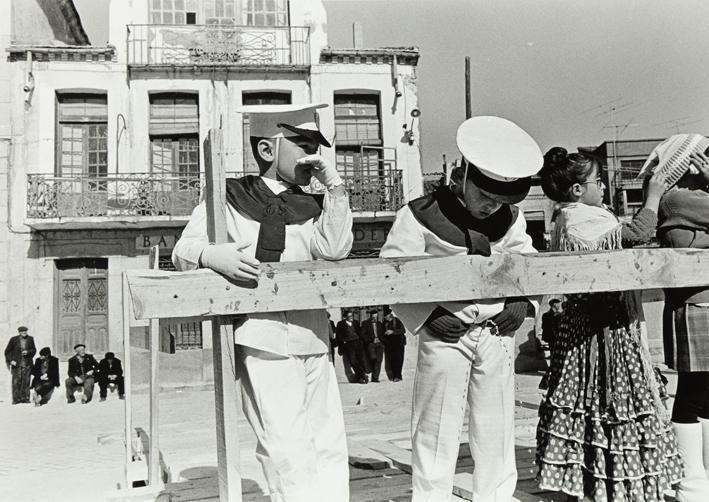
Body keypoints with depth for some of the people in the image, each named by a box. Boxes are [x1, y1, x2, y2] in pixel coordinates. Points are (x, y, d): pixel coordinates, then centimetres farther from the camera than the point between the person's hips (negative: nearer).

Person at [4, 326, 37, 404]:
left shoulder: (30, 339, 5)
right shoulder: (13, 339, 0)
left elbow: (34, 350, 11)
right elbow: (7, 351, 5)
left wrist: (28, 352, -9)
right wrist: (10, 360, -6)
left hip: (27, 364, 2)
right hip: (16, 363, -2)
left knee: (26, 381, 0)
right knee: (16, 381, -5)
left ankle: (25, 398, 5)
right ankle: (16, 399, -1)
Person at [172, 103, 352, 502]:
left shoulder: (311, 208, 15)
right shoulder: (228, 199, 5)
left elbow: (334, 249, -4)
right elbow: (182, 252, 1)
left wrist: (335, 186, -6)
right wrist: (212, 255, -21)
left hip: (314, 342, 5)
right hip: (263, 343, -5)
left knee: (330, 447, 12)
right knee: (289, 453, -5)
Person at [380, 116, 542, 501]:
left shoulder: (510, 219, 5)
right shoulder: (420, 216, -10)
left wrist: (521, 303, 0)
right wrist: (426, 316, -16)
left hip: (498, 335, 5)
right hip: (445, 335, -4)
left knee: (496, 428, 14)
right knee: (437, 430, 3)